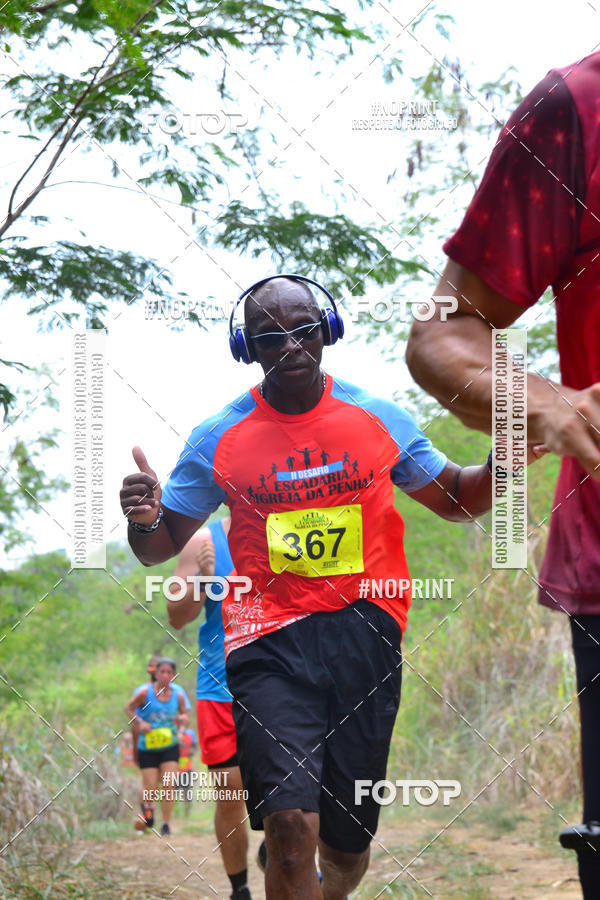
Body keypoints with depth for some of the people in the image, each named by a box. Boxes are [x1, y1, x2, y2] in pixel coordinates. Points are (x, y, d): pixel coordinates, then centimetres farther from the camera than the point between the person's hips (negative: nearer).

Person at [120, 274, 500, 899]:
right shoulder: (218, 439, 4)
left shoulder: (379, 418, 7)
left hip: (366, 635, 2)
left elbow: (455, 499, 19)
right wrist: (144, 520, -13)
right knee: (292, 824, -23)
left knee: (348, 846, 8)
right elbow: (163, 547, 11)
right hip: (269, 638, -2)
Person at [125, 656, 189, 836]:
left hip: (170, 747, 1)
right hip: (147, 747, -1)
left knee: (168, 787, -10)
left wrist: (182, 719, -11)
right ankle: (147, 806, 33)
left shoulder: (177, 696, -1)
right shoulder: (145, 692, -9)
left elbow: (185, 716, 12)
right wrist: (141, 722, -13)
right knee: (151, 790, -2)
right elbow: (129, 708, 3)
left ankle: (166, 824, -1)